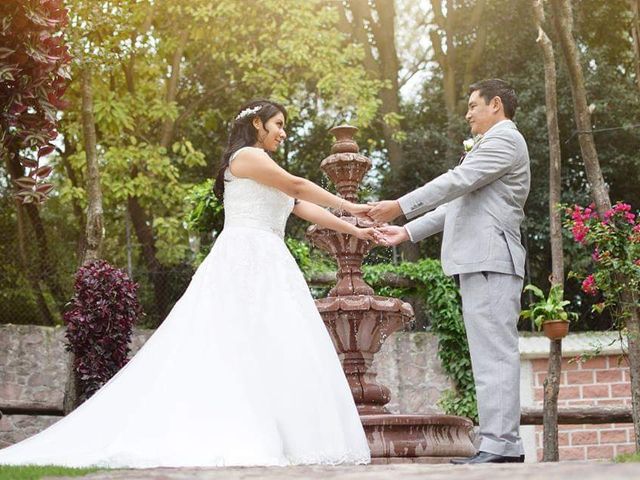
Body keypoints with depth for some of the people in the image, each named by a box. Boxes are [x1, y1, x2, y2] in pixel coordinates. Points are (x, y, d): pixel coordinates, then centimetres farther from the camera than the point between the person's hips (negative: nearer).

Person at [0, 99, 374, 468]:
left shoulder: (266, 172, 27)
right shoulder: (247, 156, 0)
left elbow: (303, 206, 24)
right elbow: (298, 186, -2)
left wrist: (354, 230, 21)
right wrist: (349, 206, 5)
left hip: (266, 267, 9)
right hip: (245, 261, -9)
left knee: (272, 353, -3)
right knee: (245, 349, -17)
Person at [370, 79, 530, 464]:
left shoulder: (504, 140, -3)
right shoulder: (494, 144, 29)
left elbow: (456, 182, -13)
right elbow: (458, 203, 27)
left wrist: (400, 206, -12)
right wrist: (408, 232, 22)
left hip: (490, 260, -10)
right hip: (480, 261, 10)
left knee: (494, 353, -14)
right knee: (493, 355, 8)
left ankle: (500, 445, -17)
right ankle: (506, 444, 9)